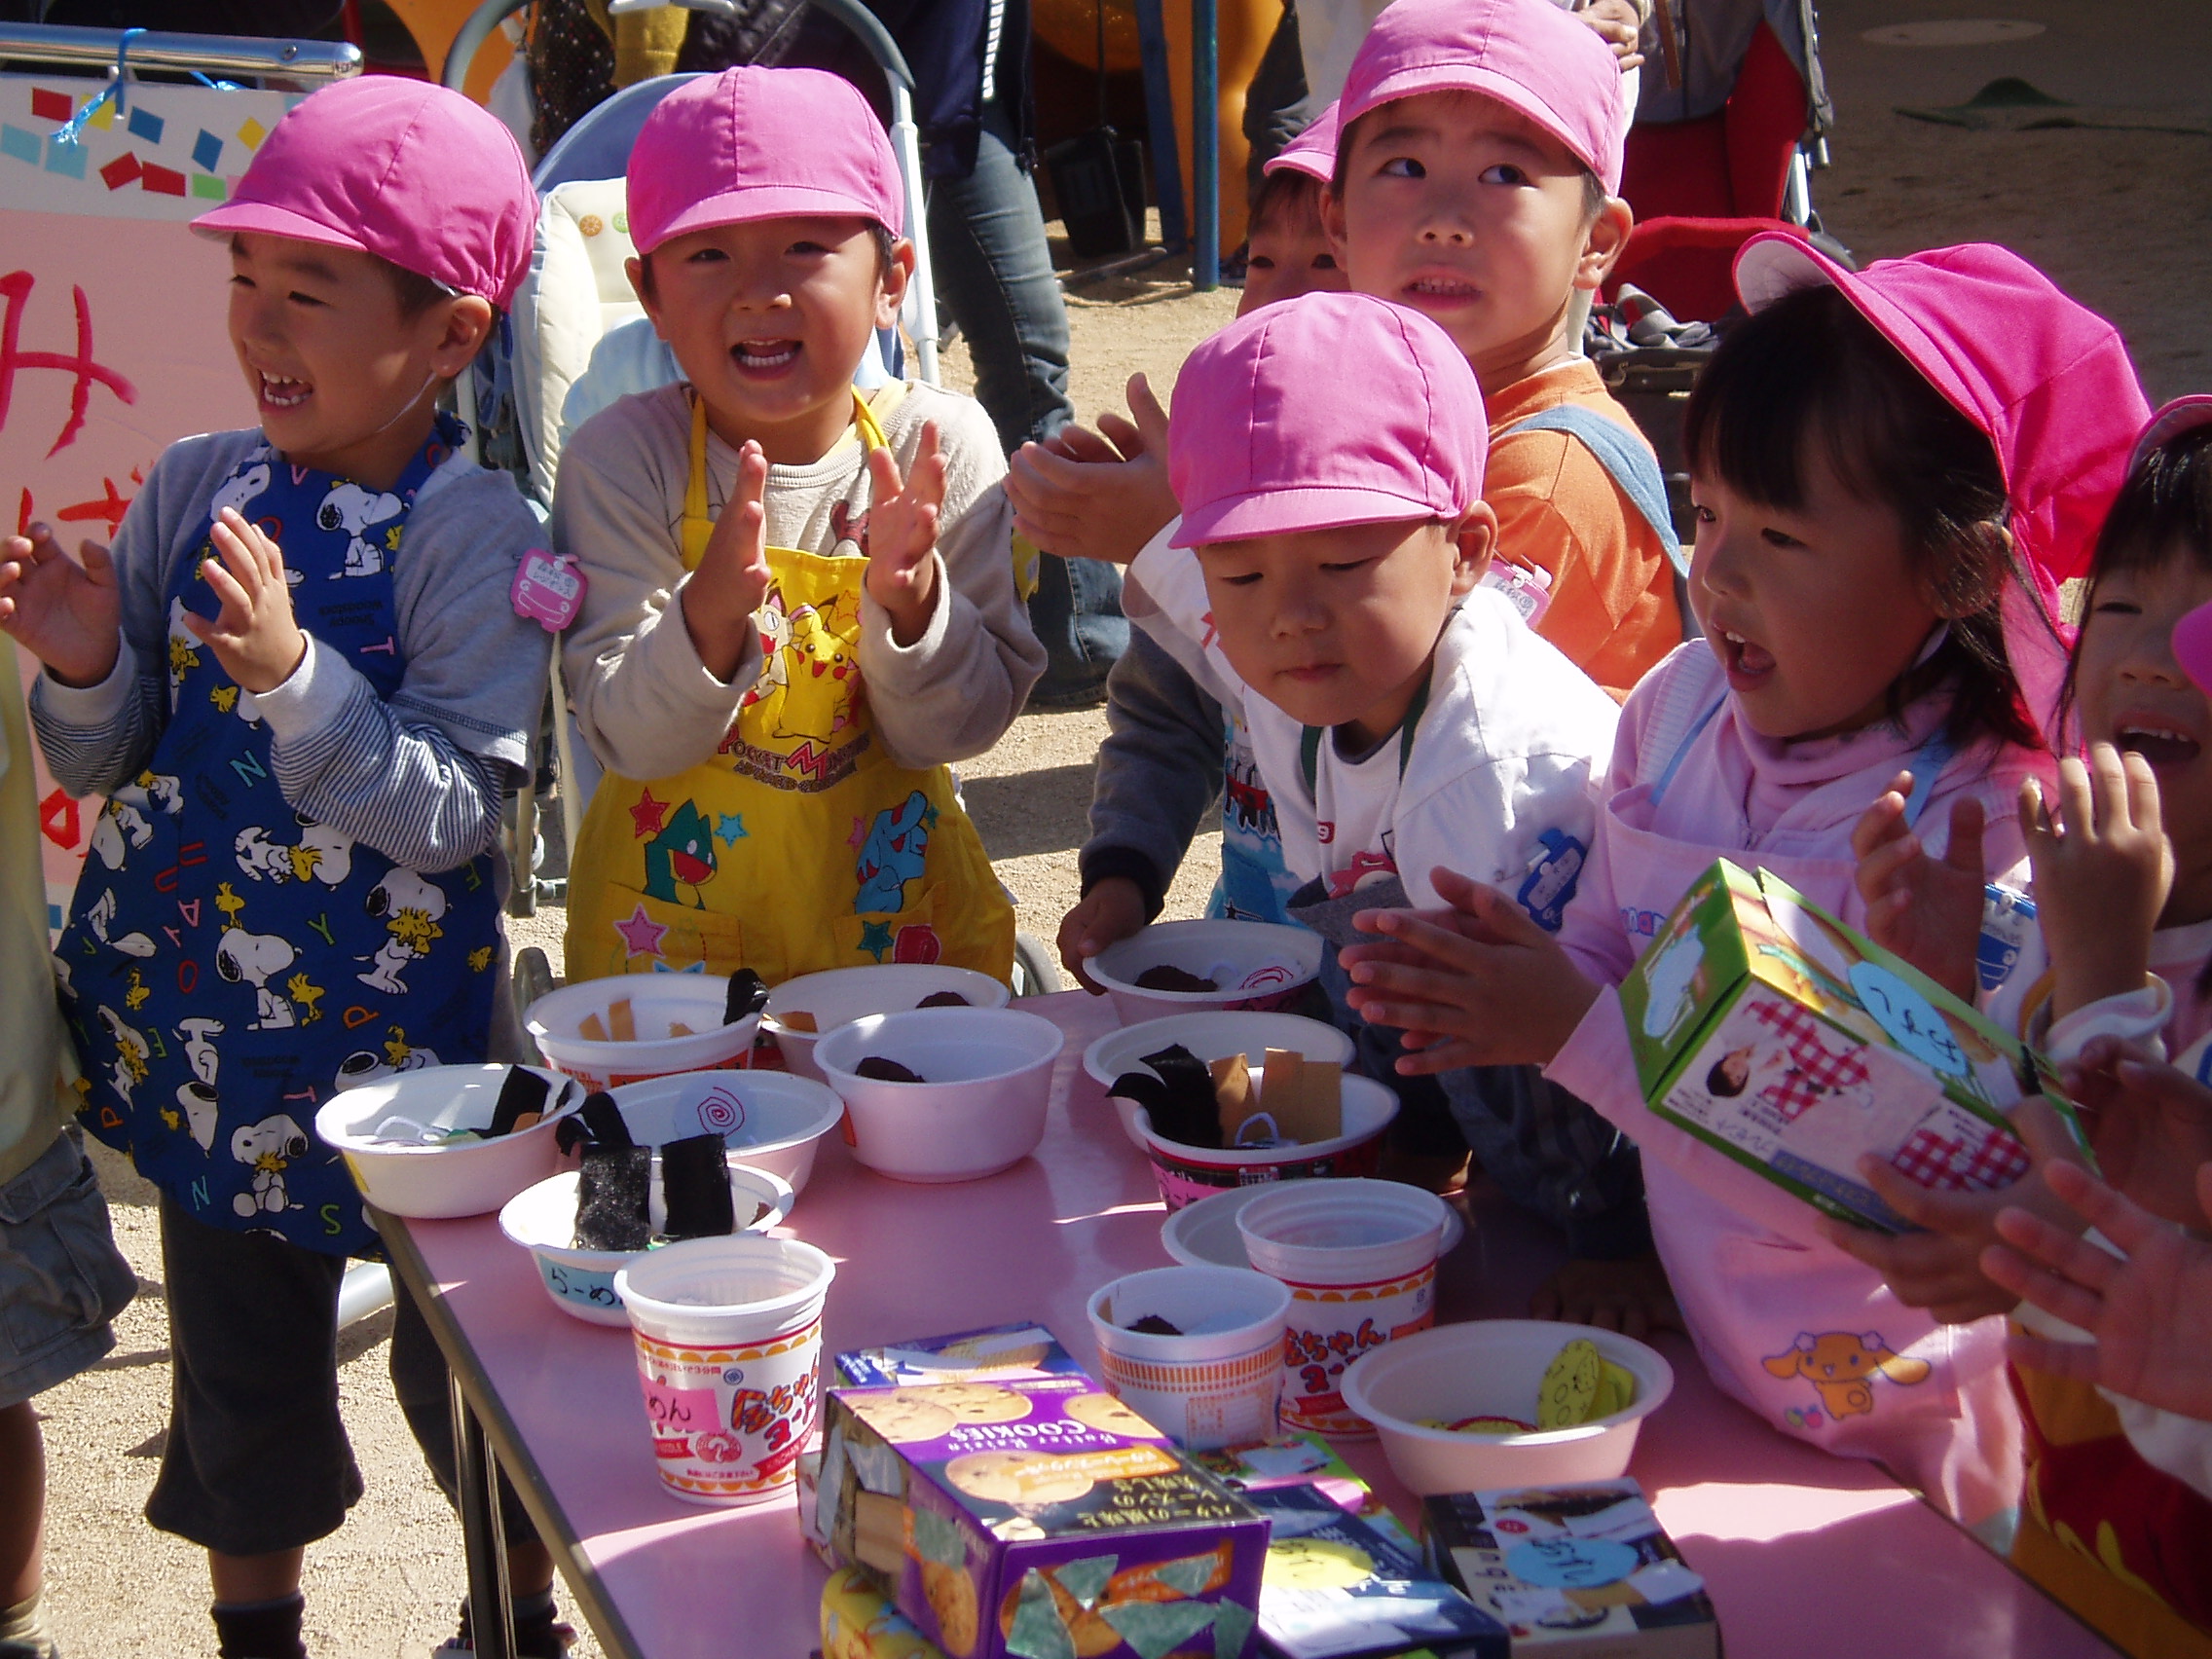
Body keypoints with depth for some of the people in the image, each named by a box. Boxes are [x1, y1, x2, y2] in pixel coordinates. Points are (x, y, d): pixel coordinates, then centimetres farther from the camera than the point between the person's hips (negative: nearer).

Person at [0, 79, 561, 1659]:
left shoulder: (477, 533, -16)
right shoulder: (194, 486, -2)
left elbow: (450, 812, -22)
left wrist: (290, 675, -33)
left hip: (405, 1031, -4)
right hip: (199, 1018, 4)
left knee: (466, 1350, 11)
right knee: (239, 1351, 18)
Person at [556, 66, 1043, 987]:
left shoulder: (941, 444, -5)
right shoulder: (623, 459, -8)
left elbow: (957, 731, -4)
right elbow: (630, 741, -13)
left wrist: (910, 599, -22)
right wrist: (710, 618, -30)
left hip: (895, 907, 1)